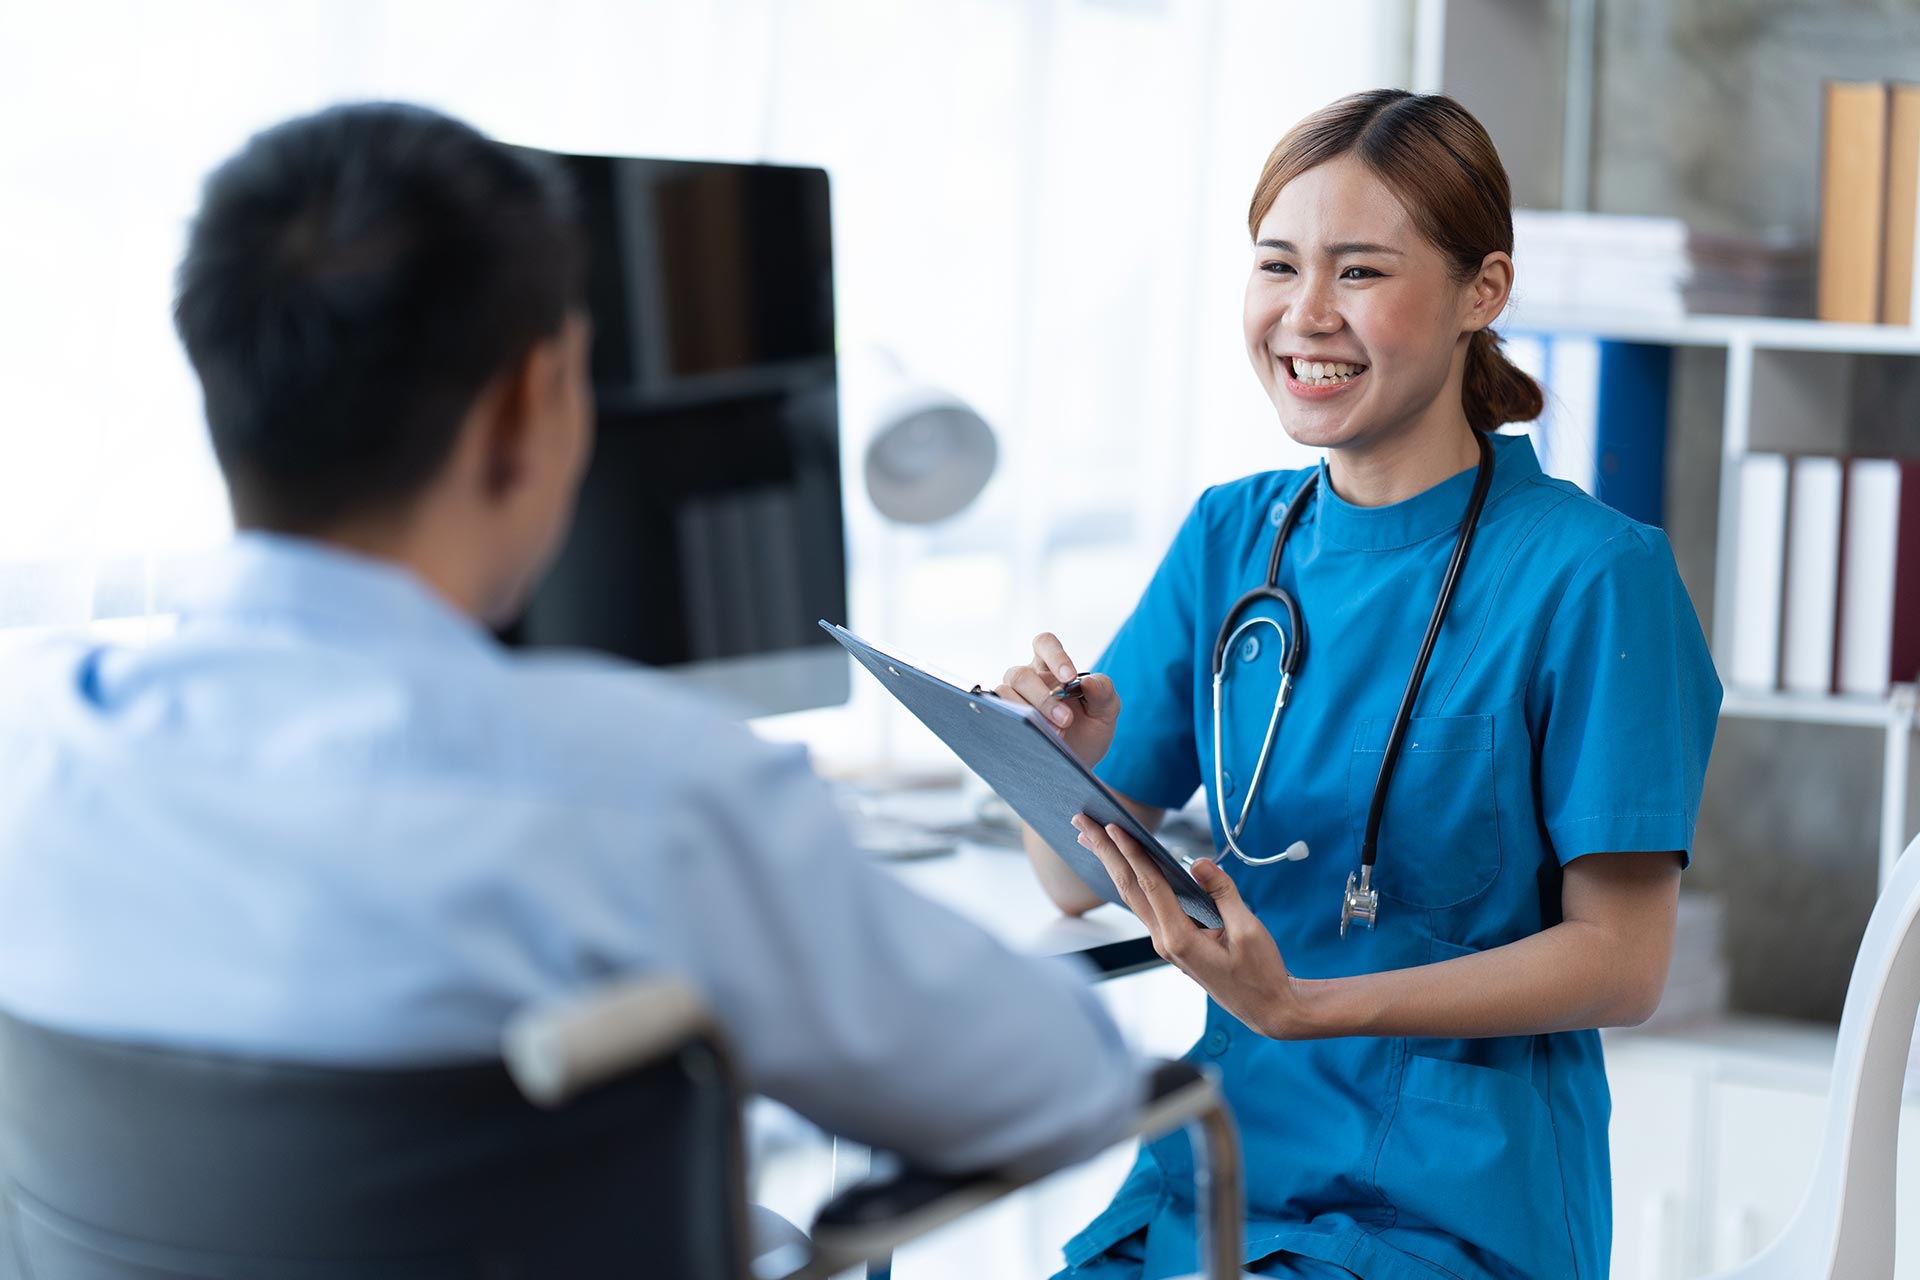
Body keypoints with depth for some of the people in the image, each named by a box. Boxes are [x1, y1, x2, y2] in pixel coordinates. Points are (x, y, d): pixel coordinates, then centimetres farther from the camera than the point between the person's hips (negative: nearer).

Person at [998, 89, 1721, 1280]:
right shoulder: (1231, 536, 7)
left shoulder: (1593, 574, -9)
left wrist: (1296, 1004, -19)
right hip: (1219, 1168, 4)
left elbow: (1622, 960, -9)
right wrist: (1065, 763, -15)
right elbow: (1078, 883, 9)